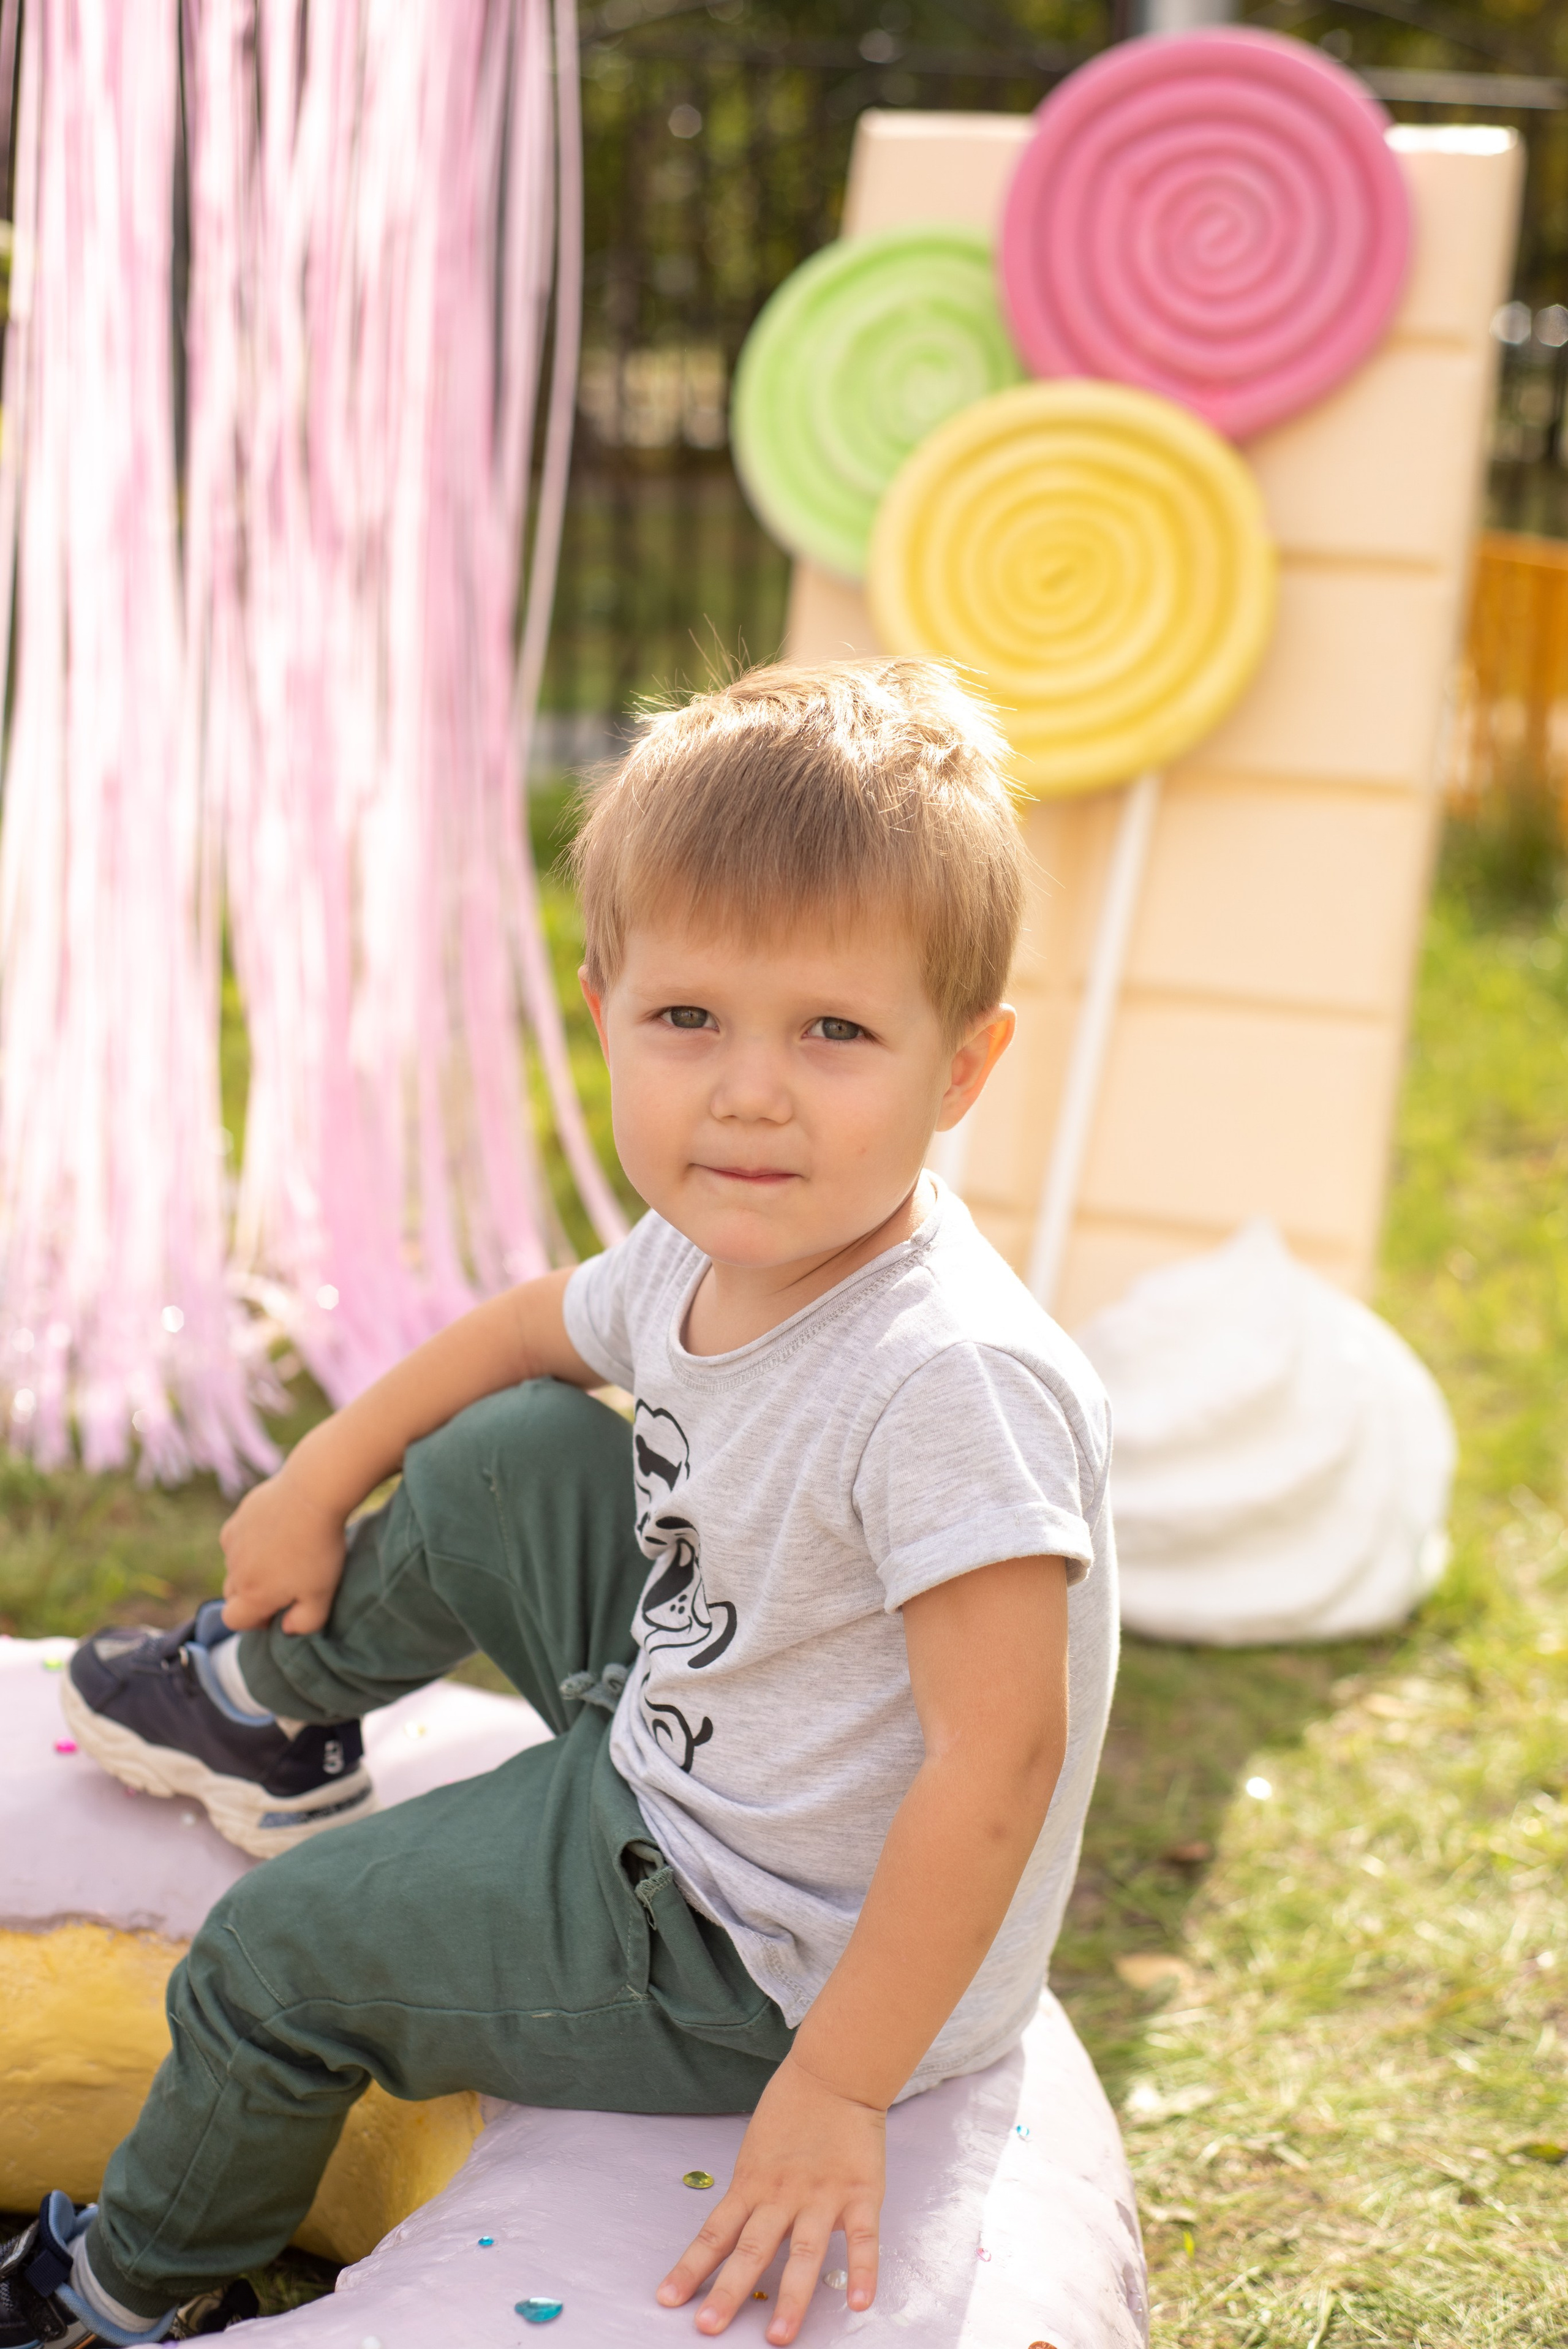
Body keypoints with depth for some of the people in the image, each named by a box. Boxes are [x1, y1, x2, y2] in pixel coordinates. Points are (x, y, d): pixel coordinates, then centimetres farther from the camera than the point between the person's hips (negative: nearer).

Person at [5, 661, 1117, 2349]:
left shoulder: (950, 1378, -36)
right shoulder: (709, 1255, -9)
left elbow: (998, 1757, -34)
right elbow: (541, 1324, 15)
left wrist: (836, 2090, -30)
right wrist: (326, 1473, 21)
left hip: (760, 1959, -7)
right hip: (682, 1753, 7)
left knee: (280, 1954, 2)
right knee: (513, 1456, 13)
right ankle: (272, 1694, 43)